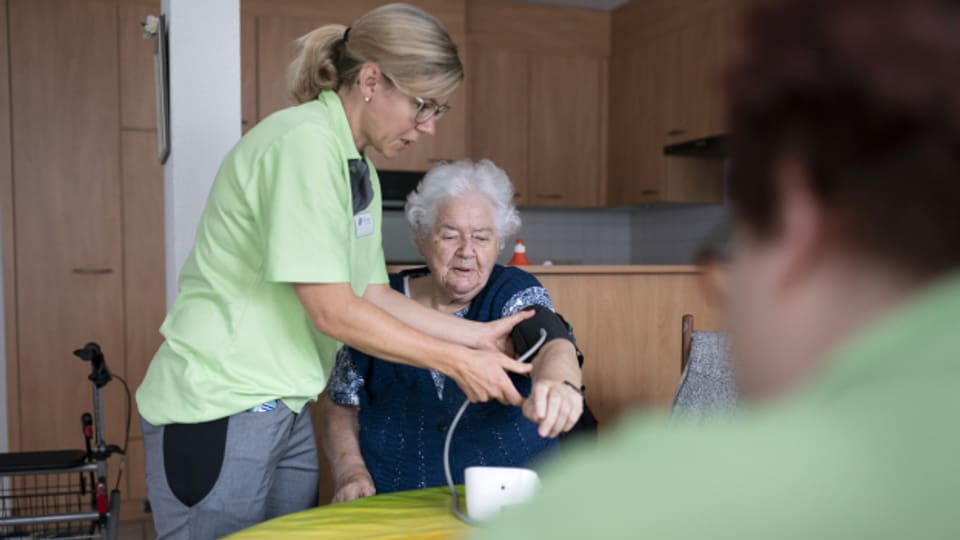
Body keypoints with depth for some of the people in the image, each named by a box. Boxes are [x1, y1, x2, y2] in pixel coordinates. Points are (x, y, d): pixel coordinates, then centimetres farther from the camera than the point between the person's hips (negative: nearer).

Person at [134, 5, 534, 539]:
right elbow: (332, 312, -22)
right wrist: (457, 362, -15)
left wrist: (478, 335, 2)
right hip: (220, 409, -9)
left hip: (288, 411, 9)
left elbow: (373, 297, 9)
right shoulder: (303, 142, -19)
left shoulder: (360, 170, 10)